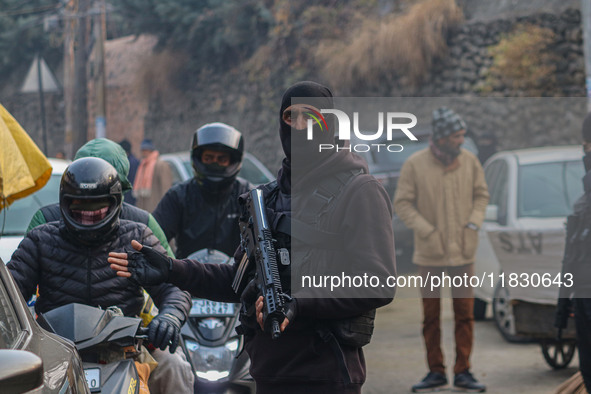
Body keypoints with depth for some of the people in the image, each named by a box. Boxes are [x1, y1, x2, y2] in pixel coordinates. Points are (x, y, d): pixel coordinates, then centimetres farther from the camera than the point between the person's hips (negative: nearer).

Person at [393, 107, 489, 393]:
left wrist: (474, 223, -5)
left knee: (465, 314, 1)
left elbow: (481, 195, 10)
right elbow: (402, 203, -5)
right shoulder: (415, 164, -9)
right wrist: (427, 231, -13)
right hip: (430, 254, -1)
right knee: (431, 316, 6)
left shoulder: (469, 161, -1)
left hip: (463, 251, 2)